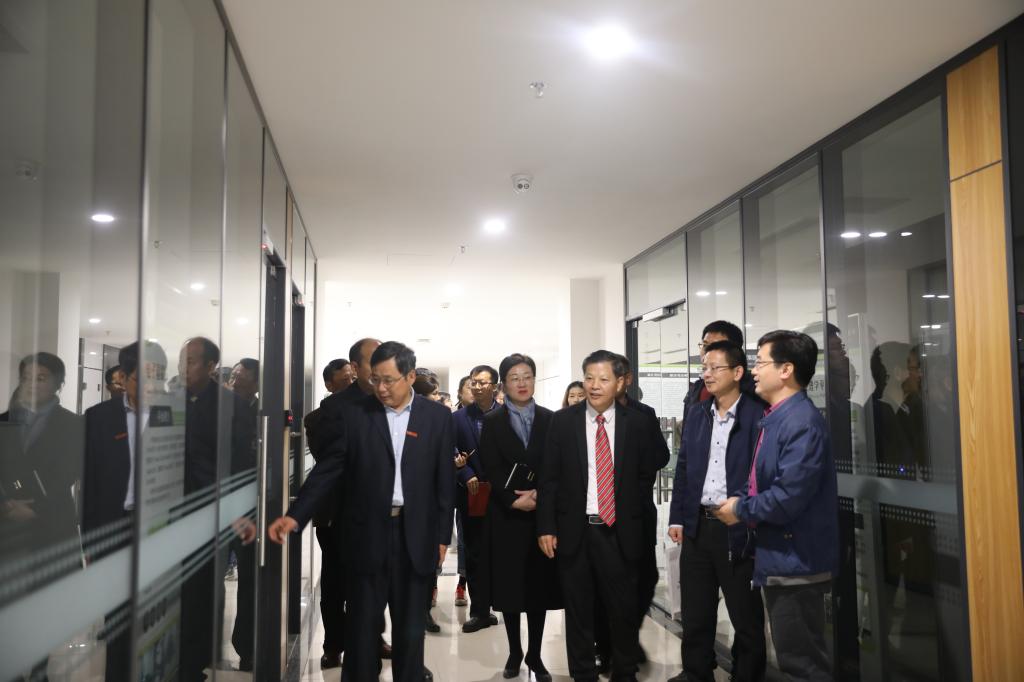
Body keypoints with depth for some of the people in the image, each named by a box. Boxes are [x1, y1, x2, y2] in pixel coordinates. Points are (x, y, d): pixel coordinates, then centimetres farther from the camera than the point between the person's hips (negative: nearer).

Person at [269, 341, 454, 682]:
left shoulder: (437, 416, 1)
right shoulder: (354, 414, -1)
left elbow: (445, 481, 3)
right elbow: (327, 470, -3)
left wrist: (442, 536, 2)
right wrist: (295, 515, -13)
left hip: (416, 536, 1)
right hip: (368, 534, 0)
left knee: (410, 627, 11)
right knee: (361, 626, 8)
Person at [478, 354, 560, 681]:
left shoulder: (551, 420, 7)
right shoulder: (492, 421, 4)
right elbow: (491, 469, -4)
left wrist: (540, 494, -13)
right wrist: (514, 500, -15)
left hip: (542, 512, 1)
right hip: (506, 515, -1)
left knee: (539, 584, 4)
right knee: (509, 585, 4)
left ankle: (535, 655, 15)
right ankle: (514, 653, 19)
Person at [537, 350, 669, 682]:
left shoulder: (638, 423, -1)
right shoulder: (562, 421, -1)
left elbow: (649, 471, 11)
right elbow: (549, 478, -1)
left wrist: (633, 510, 6)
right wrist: (546, 527, -5)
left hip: (620, 532, 0)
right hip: (574, 530, 0)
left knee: (624, 609, 9)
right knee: (578, 611, 11)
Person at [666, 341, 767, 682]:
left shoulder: (757, 416, -9)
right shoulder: (697, 414, 9)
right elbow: (683, 468, 11)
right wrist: (678, 517, 8)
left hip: (738, 527, -5)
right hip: (697, 525, 5)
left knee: (745, 613, 9)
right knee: (695, 610, 16)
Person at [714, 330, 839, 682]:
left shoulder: (802, 422, -21)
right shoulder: (775, 418, 11)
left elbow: (788, 498, -27)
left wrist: (741, 510, -12)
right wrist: (739, 502, 0)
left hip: (795, 562, -10)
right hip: (779, 559, 10)